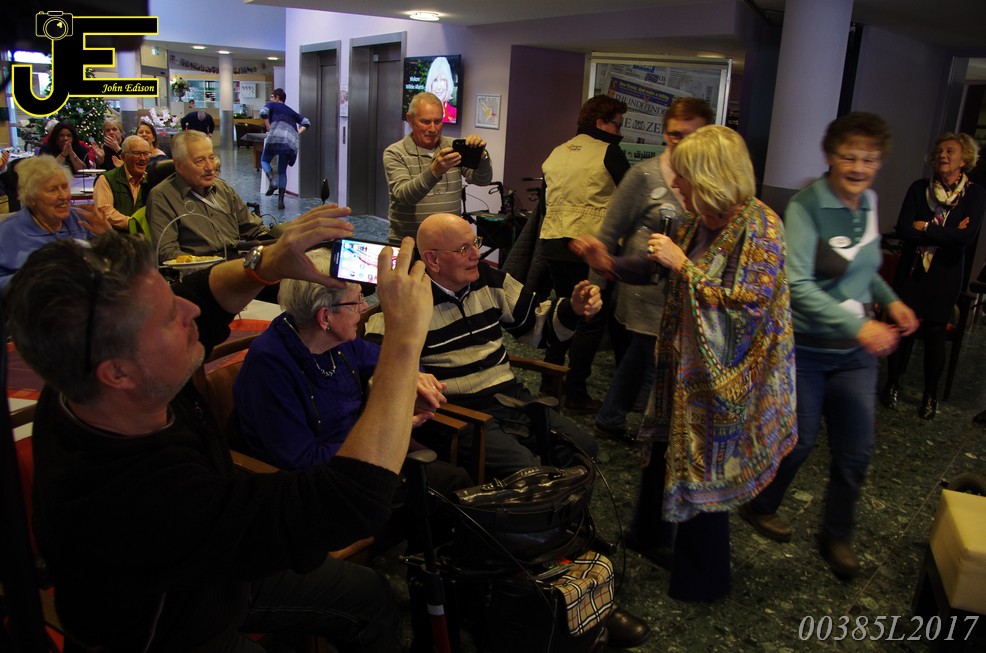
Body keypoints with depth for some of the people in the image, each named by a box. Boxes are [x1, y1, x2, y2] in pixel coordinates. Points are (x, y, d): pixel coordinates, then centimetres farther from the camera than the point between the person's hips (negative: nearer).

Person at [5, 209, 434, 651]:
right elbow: (356, 500, -45)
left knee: (370, 595, 13)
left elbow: (200, 296, -4)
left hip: (218, 574, 6)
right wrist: (406, 335, -41)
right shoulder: (140, 502, -44)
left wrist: (269, 264, -26)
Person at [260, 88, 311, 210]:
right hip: (291, 142, 4)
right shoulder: (291, 111, 32)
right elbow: (306, 123, 23)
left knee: (264, 160, 19)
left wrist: (268, 128, 5)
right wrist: (297, 134, 17)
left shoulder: (272, 105, 19)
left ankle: (272, 181, -9)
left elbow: (263, 112, -3)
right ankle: (281, 200, 4)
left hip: (276, 138, -4)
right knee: (282, 171, 14)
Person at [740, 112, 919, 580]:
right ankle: (760, 506, 36)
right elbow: (797, 284, -27)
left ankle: (836, 536, 31)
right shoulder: (805, 207, -18)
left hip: (856, 350, 6)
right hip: (806, 347, -6)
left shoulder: (869, 203, 5)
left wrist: (890, 299, 4)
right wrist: (858, 325, -34)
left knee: (856, 450, 10)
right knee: (800, 439, 8)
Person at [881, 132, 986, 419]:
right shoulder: (919, 188, 1)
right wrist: (946, 233, -15)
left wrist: (925, 228, -14)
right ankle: (892, 385, 17)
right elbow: (903, 229, -10)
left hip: (946, 274, -1)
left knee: (935, 331, 2)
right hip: (911, 269, 1)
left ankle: (931, 395, 17)